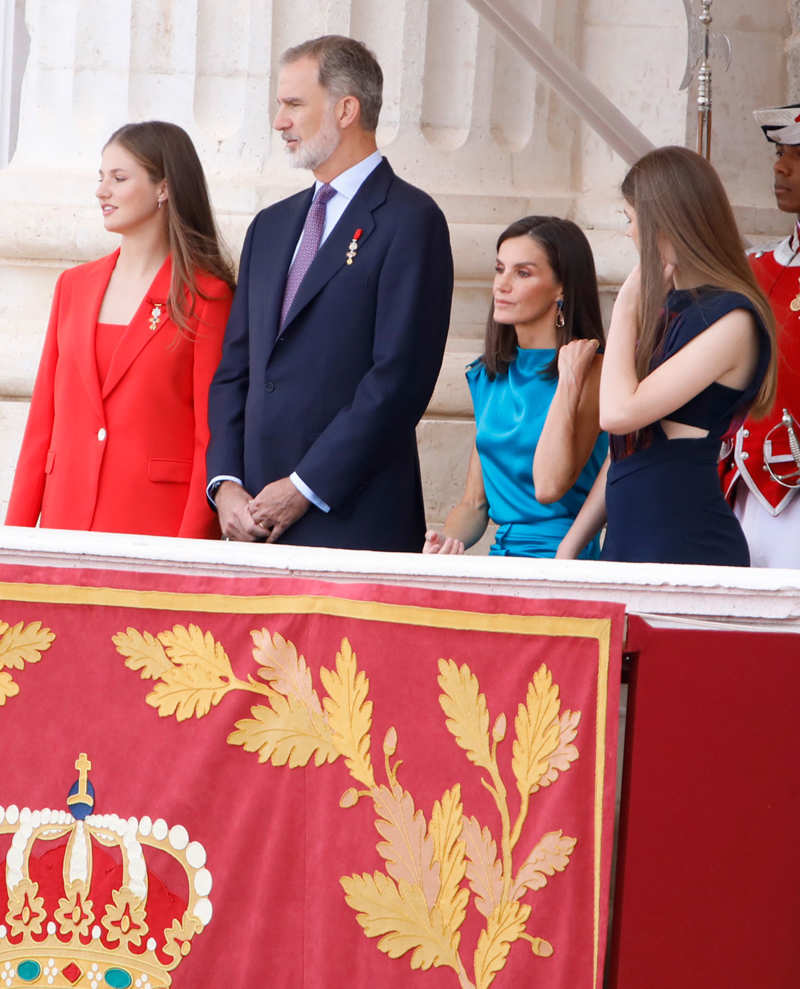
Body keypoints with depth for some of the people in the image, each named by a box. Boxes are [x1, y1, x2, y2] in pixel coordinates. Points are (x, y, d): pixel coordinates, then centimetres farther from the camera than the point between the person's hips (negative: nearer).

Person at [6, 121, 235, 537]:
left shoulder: (206, 296, -3)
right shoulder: (74, 285, 14)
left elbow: (213, 437, -6)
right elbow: (42, 421, 13)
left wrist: (191, 546, -13)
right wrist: (17, 532, 6)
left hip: (157, 521, -5)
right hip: (67, 515, 5)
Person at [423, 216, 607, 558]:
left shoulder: (591, 372, -5)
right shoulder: (487, 376, 15)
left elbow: (549, 487, -17)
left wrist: (569, 380, -14)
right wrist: (446, 541, -5)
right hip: (501, 558, 6)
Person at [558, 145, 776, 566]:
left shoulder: (732, 319, -11)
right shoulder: (668, 308, 17)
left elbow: (619, 413, -18)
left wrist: (625, 308, -6)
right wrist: (571, 543, 18)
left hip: (688, 547, -8)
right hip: (626, 542, 8)